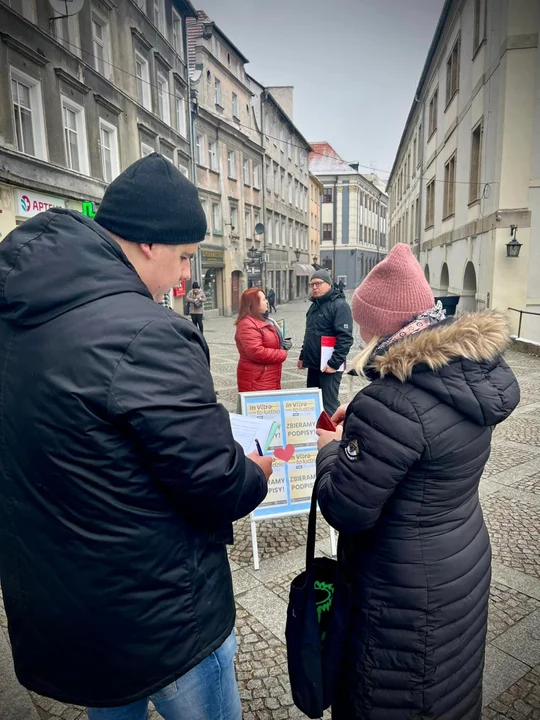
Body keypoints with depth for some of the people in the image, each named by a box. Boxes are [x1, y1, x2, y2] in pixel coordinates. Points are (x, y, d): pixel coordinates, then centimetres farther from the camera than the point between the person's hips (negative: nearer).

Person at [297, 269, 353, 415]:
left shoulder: (339, 305, -12)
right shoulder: (315, 305, 16)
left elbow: (345, 337, -20)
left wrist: (334, 363, -23)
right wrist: (303, 356, 20)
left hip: (328, 367, -9)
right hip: (313, 365, 9)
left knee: (328, 407, -5)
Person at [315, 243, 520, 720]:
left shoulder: (392, 403, -34)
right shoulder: (477, 370, -6)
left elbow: (347, 511, -26)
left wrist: (330, 449, -9)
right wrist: (359, 422, 3)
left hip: (409, 594, -7)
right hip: (467, 561, 8)